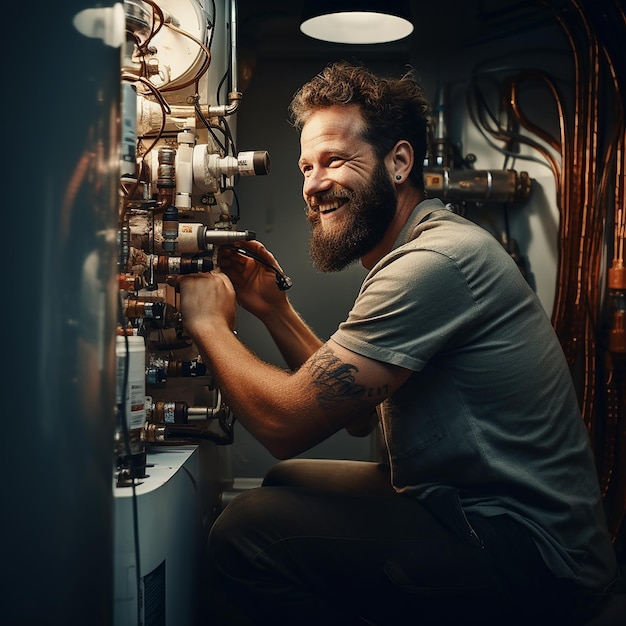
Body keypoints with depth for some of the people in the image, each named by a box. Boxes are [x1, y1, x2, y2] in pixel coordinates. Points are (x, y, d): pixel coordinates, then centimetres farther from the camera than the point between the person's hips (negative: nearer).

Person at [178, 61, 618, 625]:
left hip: (528, 558, -10)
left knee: (248, 531, -19)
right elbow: (358, 415, 13)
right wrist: (274, 309, 6)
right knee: (284, 487, 16)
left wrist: (210, 324, -6)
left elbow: (286, 422, -22)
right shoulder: (421, 251, 12)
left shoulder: (436, 261, -23)